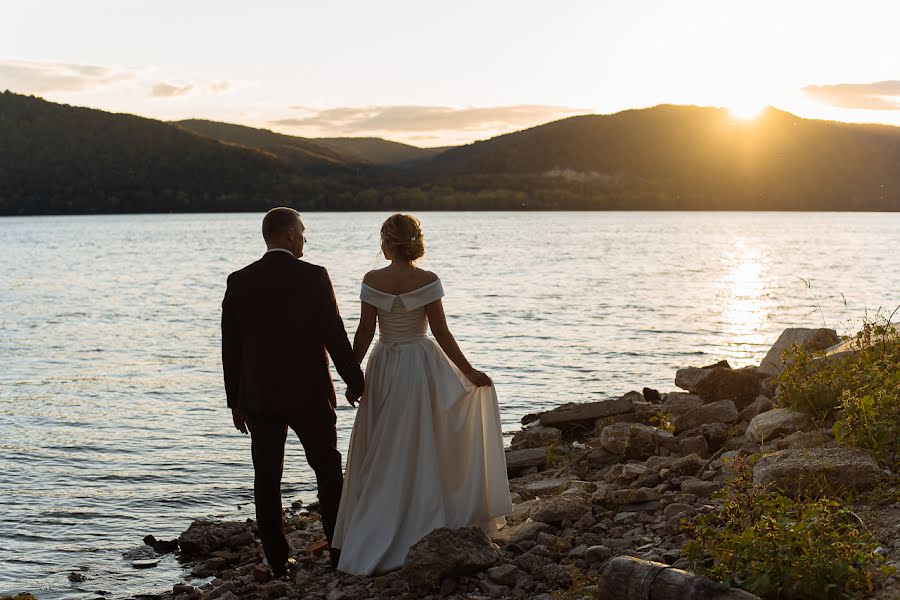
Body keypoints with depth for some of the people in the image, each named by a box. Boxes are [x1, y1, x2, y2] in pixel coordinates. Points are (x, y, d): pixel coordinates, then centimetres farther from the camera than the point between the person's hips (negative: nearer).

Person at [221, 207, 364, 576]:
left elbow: (230, 347, 3)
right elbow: (334, 335, -10)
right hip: (309, 393, -2)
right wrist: (354, 380, 2)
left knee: (267, 479, 7)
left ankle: (277, 560, 10)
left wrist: (236, 401, 11)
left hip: (258, 396, 3)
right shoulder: (313, 277, -9)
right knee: (328, 470, 12)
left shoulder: (239, 282, 1)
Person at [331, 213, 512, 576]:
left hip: (383, 369, 2)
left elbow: (365, 332, -4)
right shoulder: (427, 281, -10)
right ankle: (416, 529, 15)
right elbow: (441, 333, -9)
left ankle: (370, 541, 16)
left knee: (382, 454, 11)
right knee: (419, 452, 9)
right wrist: (468, 371, -2)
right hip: (421, 366, -2)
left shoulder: (372, 281, -6)